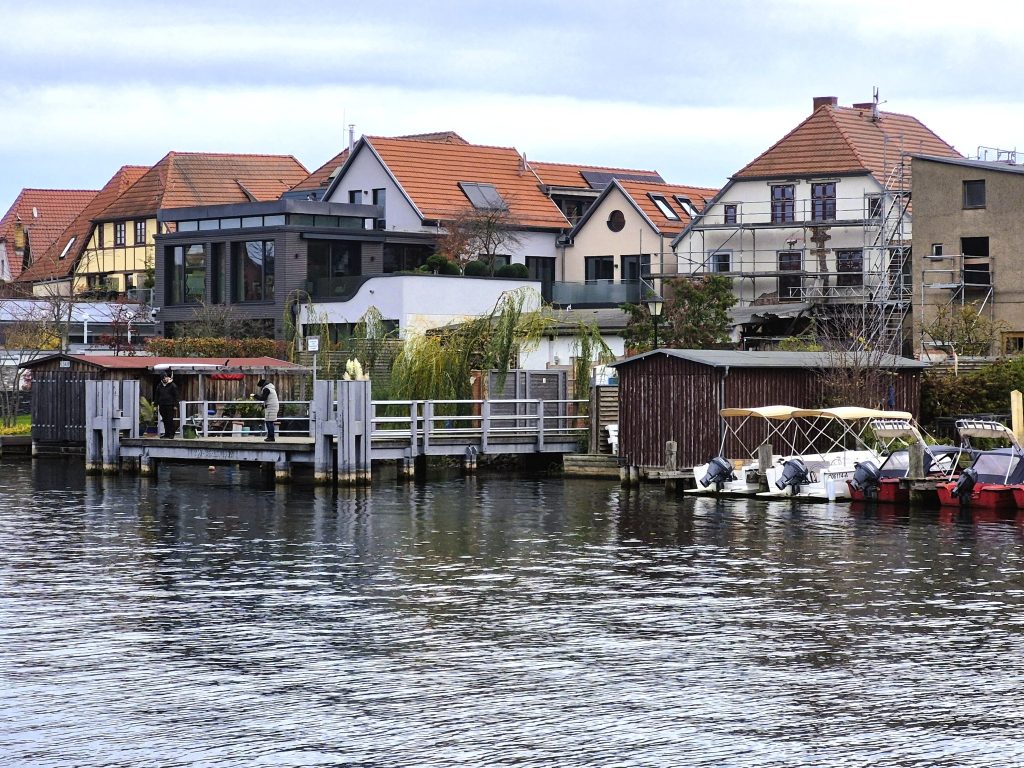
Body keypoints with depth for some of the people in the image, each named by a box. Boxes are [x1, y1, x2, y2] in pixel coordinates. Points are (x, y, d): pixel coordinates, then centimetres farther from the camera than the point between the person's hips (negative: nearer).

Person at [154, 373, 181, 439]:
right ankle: (166, 433, 14)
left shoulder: (172, 385, -2)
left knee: (170, 420, -6)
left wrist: (175, 405, -8)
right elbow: (157, 396, 20)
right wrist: (156, 404, 13)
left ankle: (171, 434, -2)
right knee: (165, 420, 7)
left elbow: (176, 396, -3)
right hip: (162, 406, 5)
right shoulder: (159, 386, 13)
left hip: (170, 406, -5)